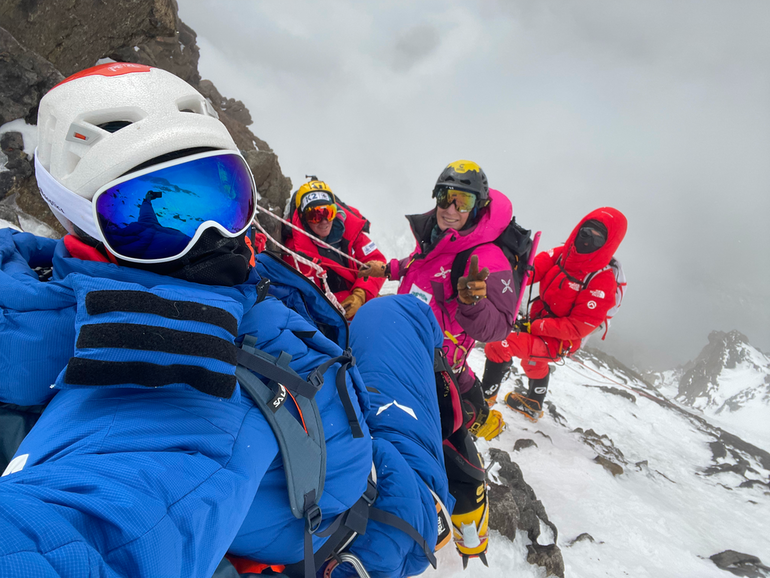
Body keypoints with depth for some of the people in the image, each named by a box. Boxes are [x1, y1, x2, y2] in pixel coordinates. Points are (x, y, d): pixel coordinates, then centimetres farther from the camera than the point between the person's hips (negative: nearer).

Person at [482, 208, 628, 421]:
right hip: (537, 325, 8)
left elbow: (576, 328, -26)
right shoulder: (561, 255, -8)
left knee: (499, 344, -25)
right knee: (533, 363, 35)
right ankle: (533, 406, 64)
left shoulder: (602, 283, -25)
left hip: (557, 343, -8)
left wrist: (535, 326, -26)